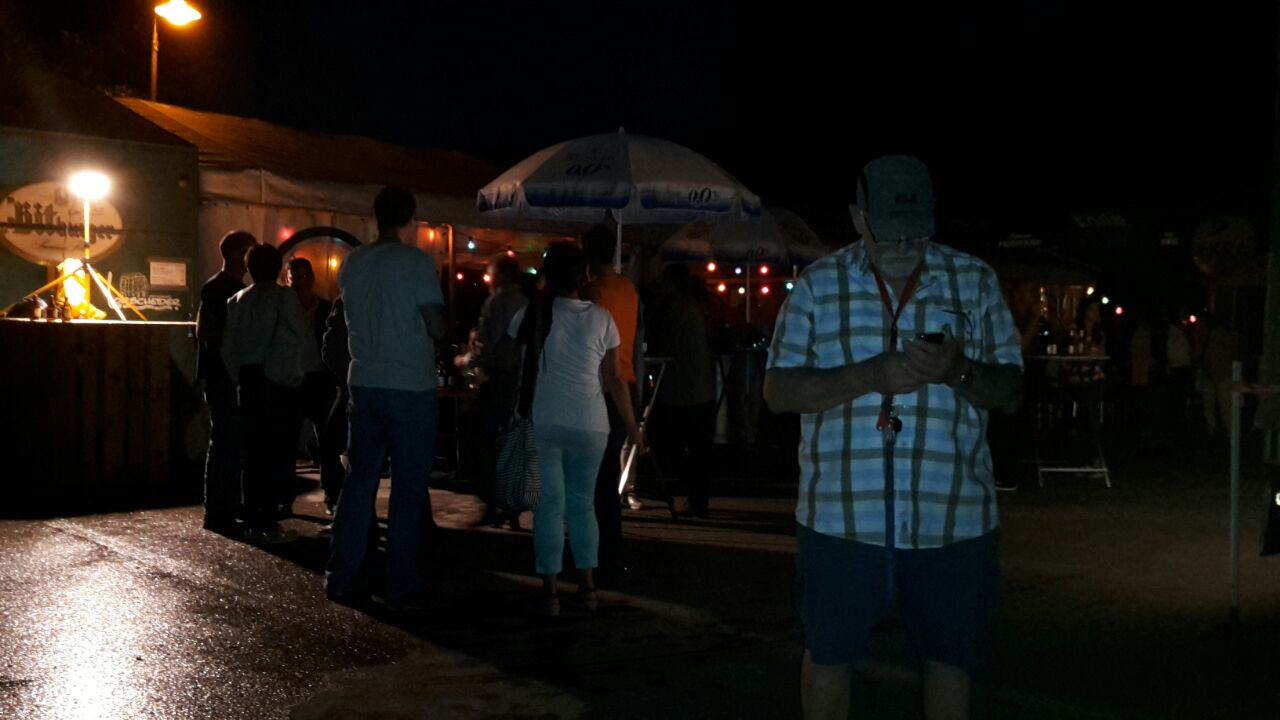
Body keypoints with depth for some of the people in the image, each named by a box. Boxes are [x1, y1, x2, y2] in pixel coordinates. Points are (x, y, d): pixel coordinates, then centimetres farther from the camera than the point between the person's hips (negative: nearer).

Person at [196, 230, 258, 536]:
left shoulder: (237, 288, 17)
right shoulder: (216, 288, -11)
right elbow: (208, 335, -18)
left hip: (234, 376, 9)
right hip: (221, 376, -9)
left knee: (234, 442, 11)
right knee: (224, 443, -7)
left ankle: (229, 507, 18)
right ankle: (216, 512, -2)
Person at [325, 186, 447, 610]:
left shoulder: (351, 265, 7)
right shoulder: (416, 263, -11)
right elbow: (437, 328, -13)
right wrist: (437, 325, 7)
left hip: (364, 381, 6)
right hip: (411, 387, -5)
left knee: (359, 480, 12)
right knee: (408, 488, 1)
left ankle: (341, 578, 15)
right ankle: (401, 586, 5)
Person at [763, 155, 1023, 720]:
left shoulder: (975, 281, 4)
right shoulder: (818, 285, 1)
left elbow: (1009, 387, 4)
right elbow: (778, 391, -4)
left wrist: (959, 371, -19)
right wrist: (869, 376, -19)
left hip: (952, 516, 1)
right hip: (841, 516, 0)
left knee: (951, 657, 13)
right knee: (827, 653, 12)